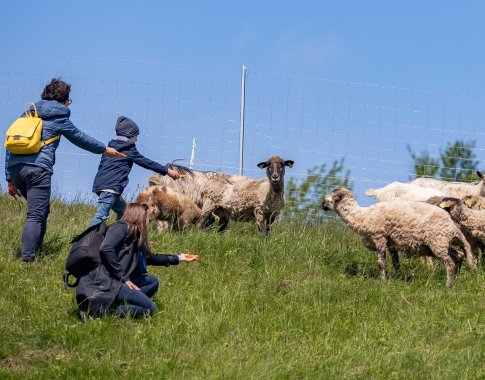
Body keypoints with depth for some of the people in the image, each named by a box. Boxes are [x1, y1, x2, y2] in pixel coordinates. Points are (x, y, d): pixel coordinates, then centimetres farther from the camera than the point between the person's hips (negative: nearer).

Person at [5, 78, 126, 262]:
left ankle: (35, 248, 22)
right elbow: (80, 138, 21)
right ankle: (27, 258, -19)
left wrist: (10, 179, 19)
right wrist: (104, 149, 37)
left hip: (14, 166, 6)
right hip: (38, 168, -6)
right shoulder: (59, 118, 9)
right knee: (35, 215, -8)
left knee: (41, 208, 24)